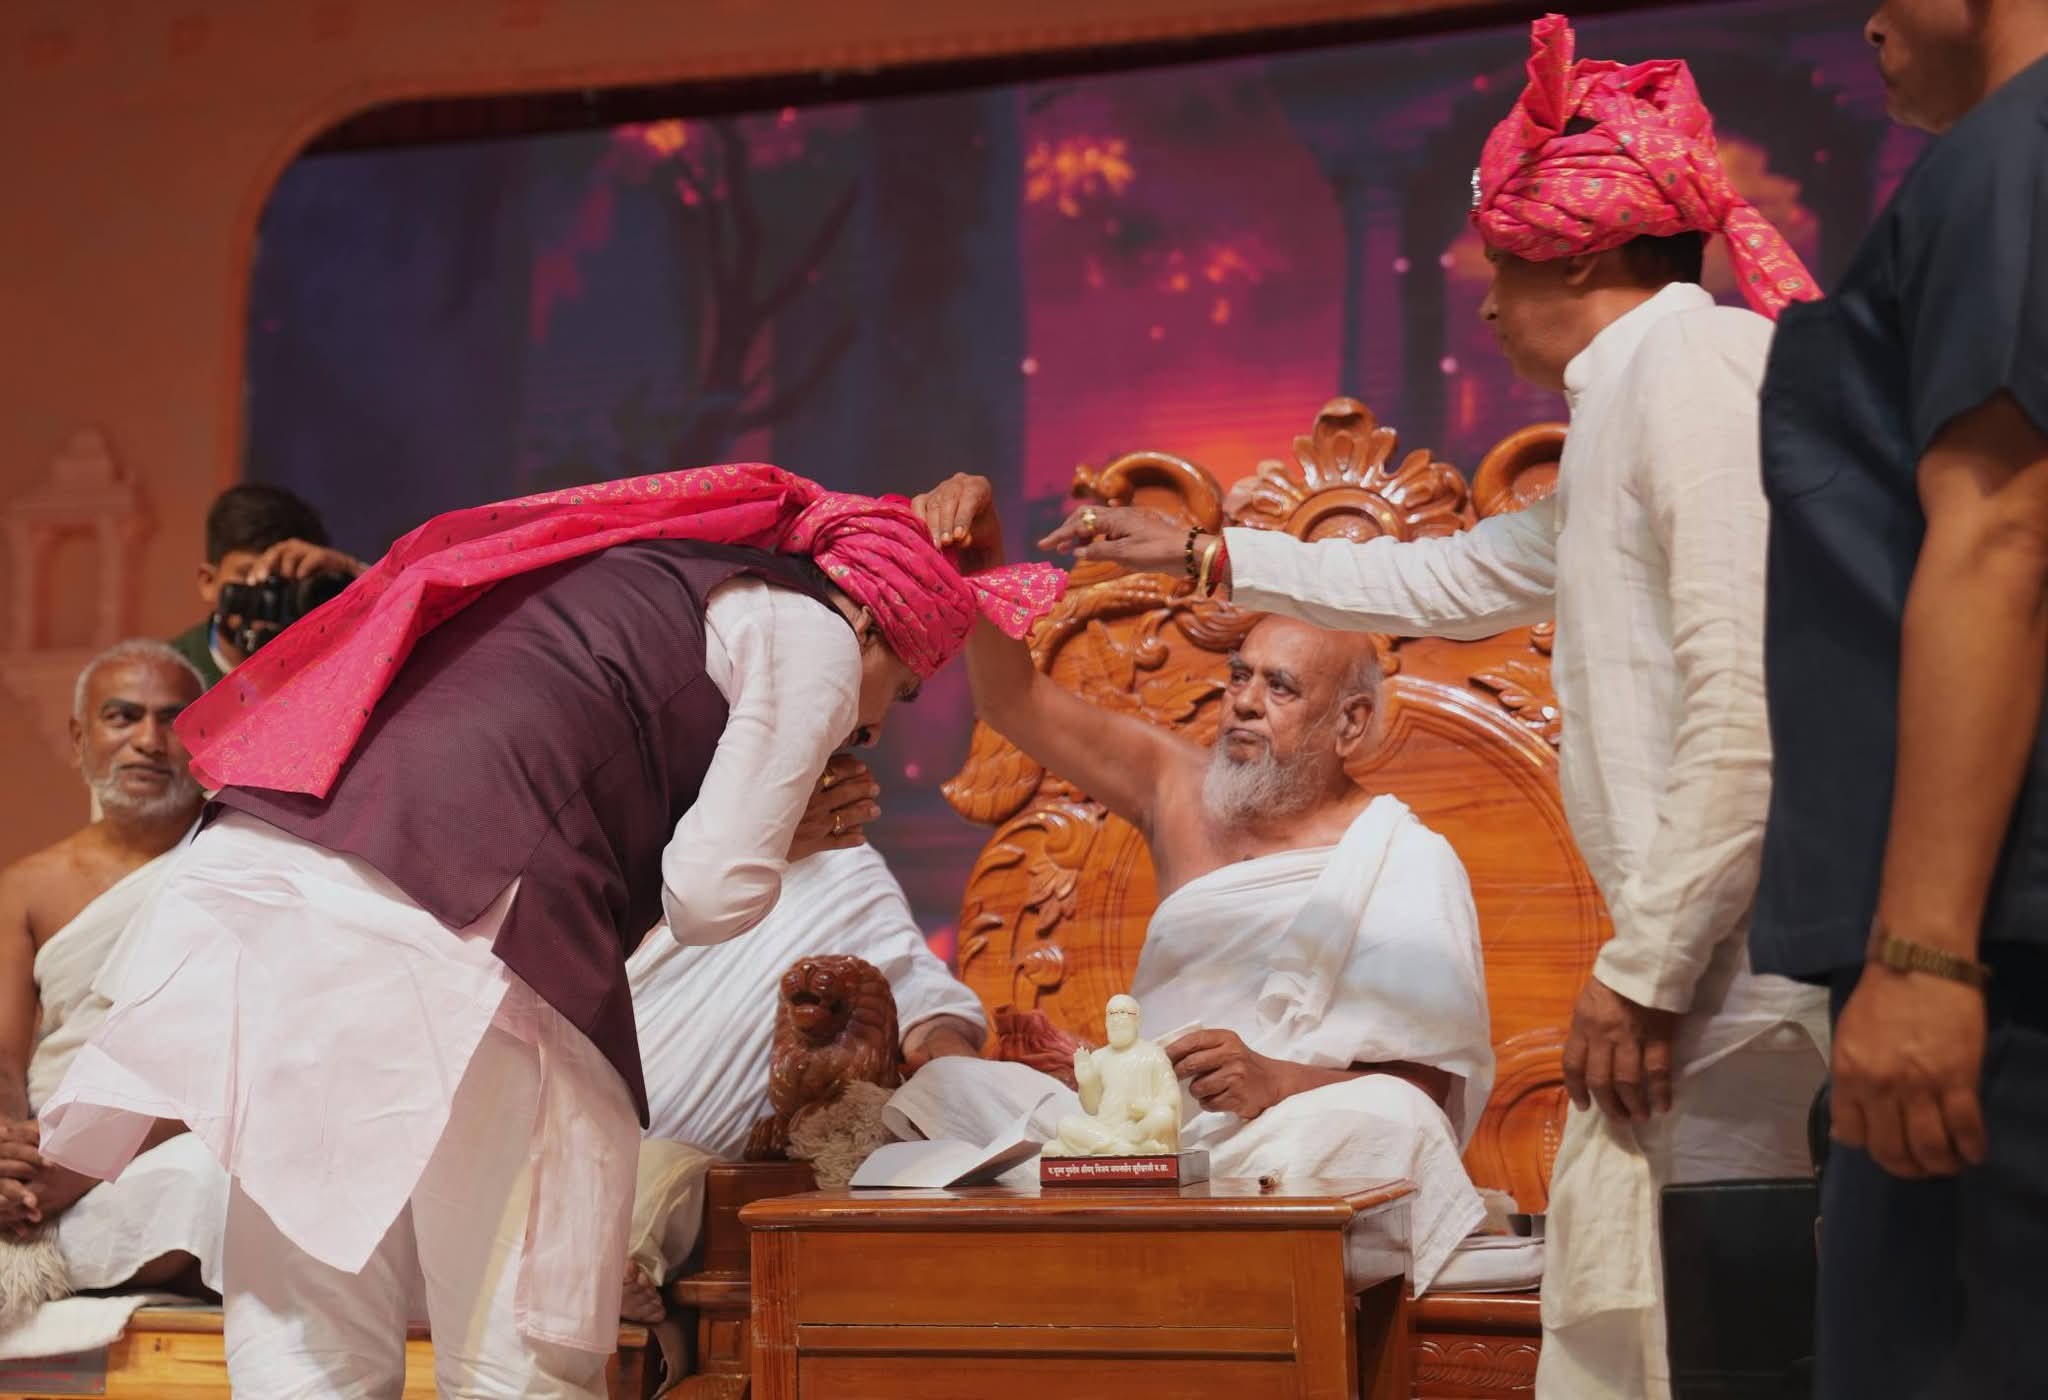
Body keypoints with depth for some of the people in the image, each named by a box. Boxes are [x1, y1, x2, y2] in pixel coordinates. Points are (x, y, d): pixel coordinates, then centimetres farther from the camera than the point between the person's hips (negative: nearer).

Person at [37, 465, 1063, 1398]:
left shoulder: (648, 572, 31)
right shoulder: (813, 635, 7)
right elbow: (711, 897, -1)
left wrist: (782, 821, 30)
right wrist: (784, 846, 21)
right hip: (435, 938, -8)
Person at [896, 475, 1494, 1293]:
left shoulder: (1408, 866, -1)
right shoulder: (1183, 789, 15)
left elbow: (1438, 1089, -10)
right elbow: (1016, 704, 14)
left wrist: (1279, 1082, -26)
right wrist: (979, 568, -2)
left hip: (1285, 1155, -5)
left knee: (1378, 1120, -38)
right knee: (950, 1088, -13)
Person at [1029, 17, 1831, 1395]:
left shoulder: (1699, 365, -11)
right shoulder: (1633, 400, 22)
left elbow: (1750, 705, -20)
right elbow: (1449, 580, 35)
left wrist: (1649, 970, -17)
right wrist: (1205, 553, 40)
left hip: (1739, 962, -10)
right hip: (1699, 972, 10)